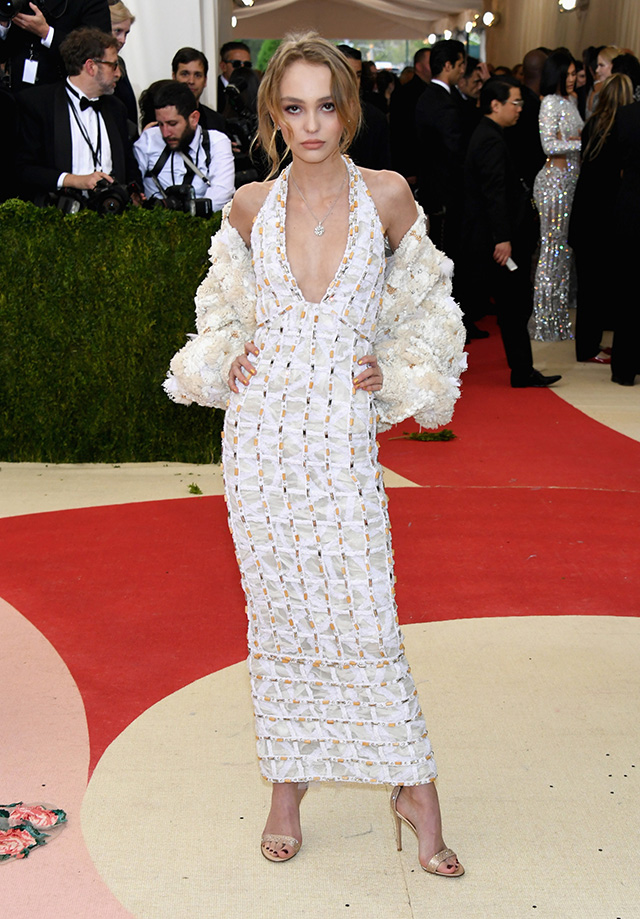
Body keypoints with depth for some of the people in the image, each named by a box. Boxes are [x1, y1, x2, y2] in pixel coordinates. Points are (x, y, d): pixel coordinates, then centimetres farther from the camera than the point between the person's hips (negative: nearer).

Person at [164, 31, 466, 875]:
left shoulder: (388, 196, -2)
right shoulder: (250, 206, 2)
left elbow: (426, 299, 10)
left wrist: (395, 374, -1)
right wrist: (227, 358, 3)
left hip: (344, 436, -2)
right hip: (262, 433, 2)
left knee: (365, 619, -2)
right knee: (276, 615, 10)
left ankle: (415, 790, 15)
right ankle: (288, 781, 26)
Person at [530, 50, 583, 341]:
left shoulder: (569, 103, 16)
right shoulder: (551, 103, -9)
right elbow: (550, 145, -18)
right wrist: (585, 142, -17)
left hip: (569, 181, 9)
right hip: (554, 181, -9)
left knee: (565, 250, 11)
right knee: (552, 249, -5)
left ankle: (560, 315, 19)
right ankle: (544, 320, 2)